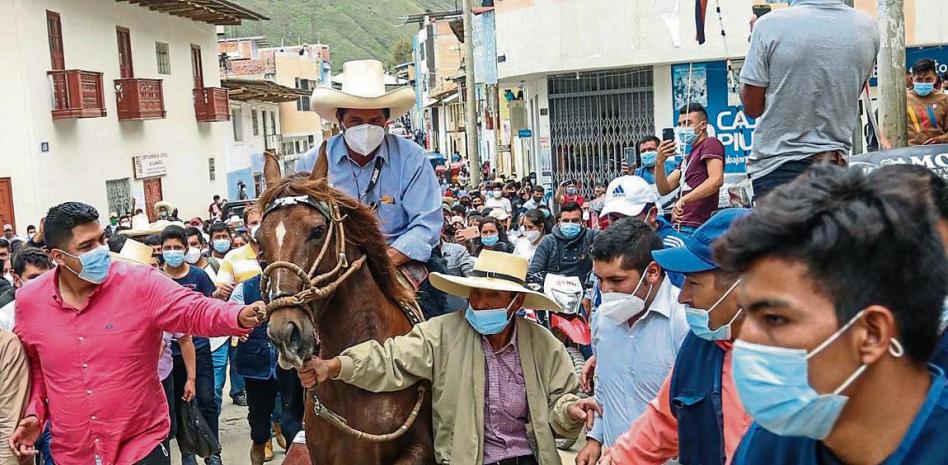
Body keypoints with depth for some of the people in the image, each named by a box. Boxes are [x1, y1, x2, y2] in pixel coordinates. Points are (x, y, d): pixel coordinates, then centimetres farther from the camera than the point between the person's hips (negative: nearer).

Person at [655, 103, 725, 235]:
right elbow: (664, 189, 16)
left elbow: (716, 180, -19)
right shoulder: (689, 155, 26)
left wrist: (683, 200, -25)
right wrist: (660, 162, 0)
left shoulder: (710, 143, 0)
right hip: (679, 226, 8)